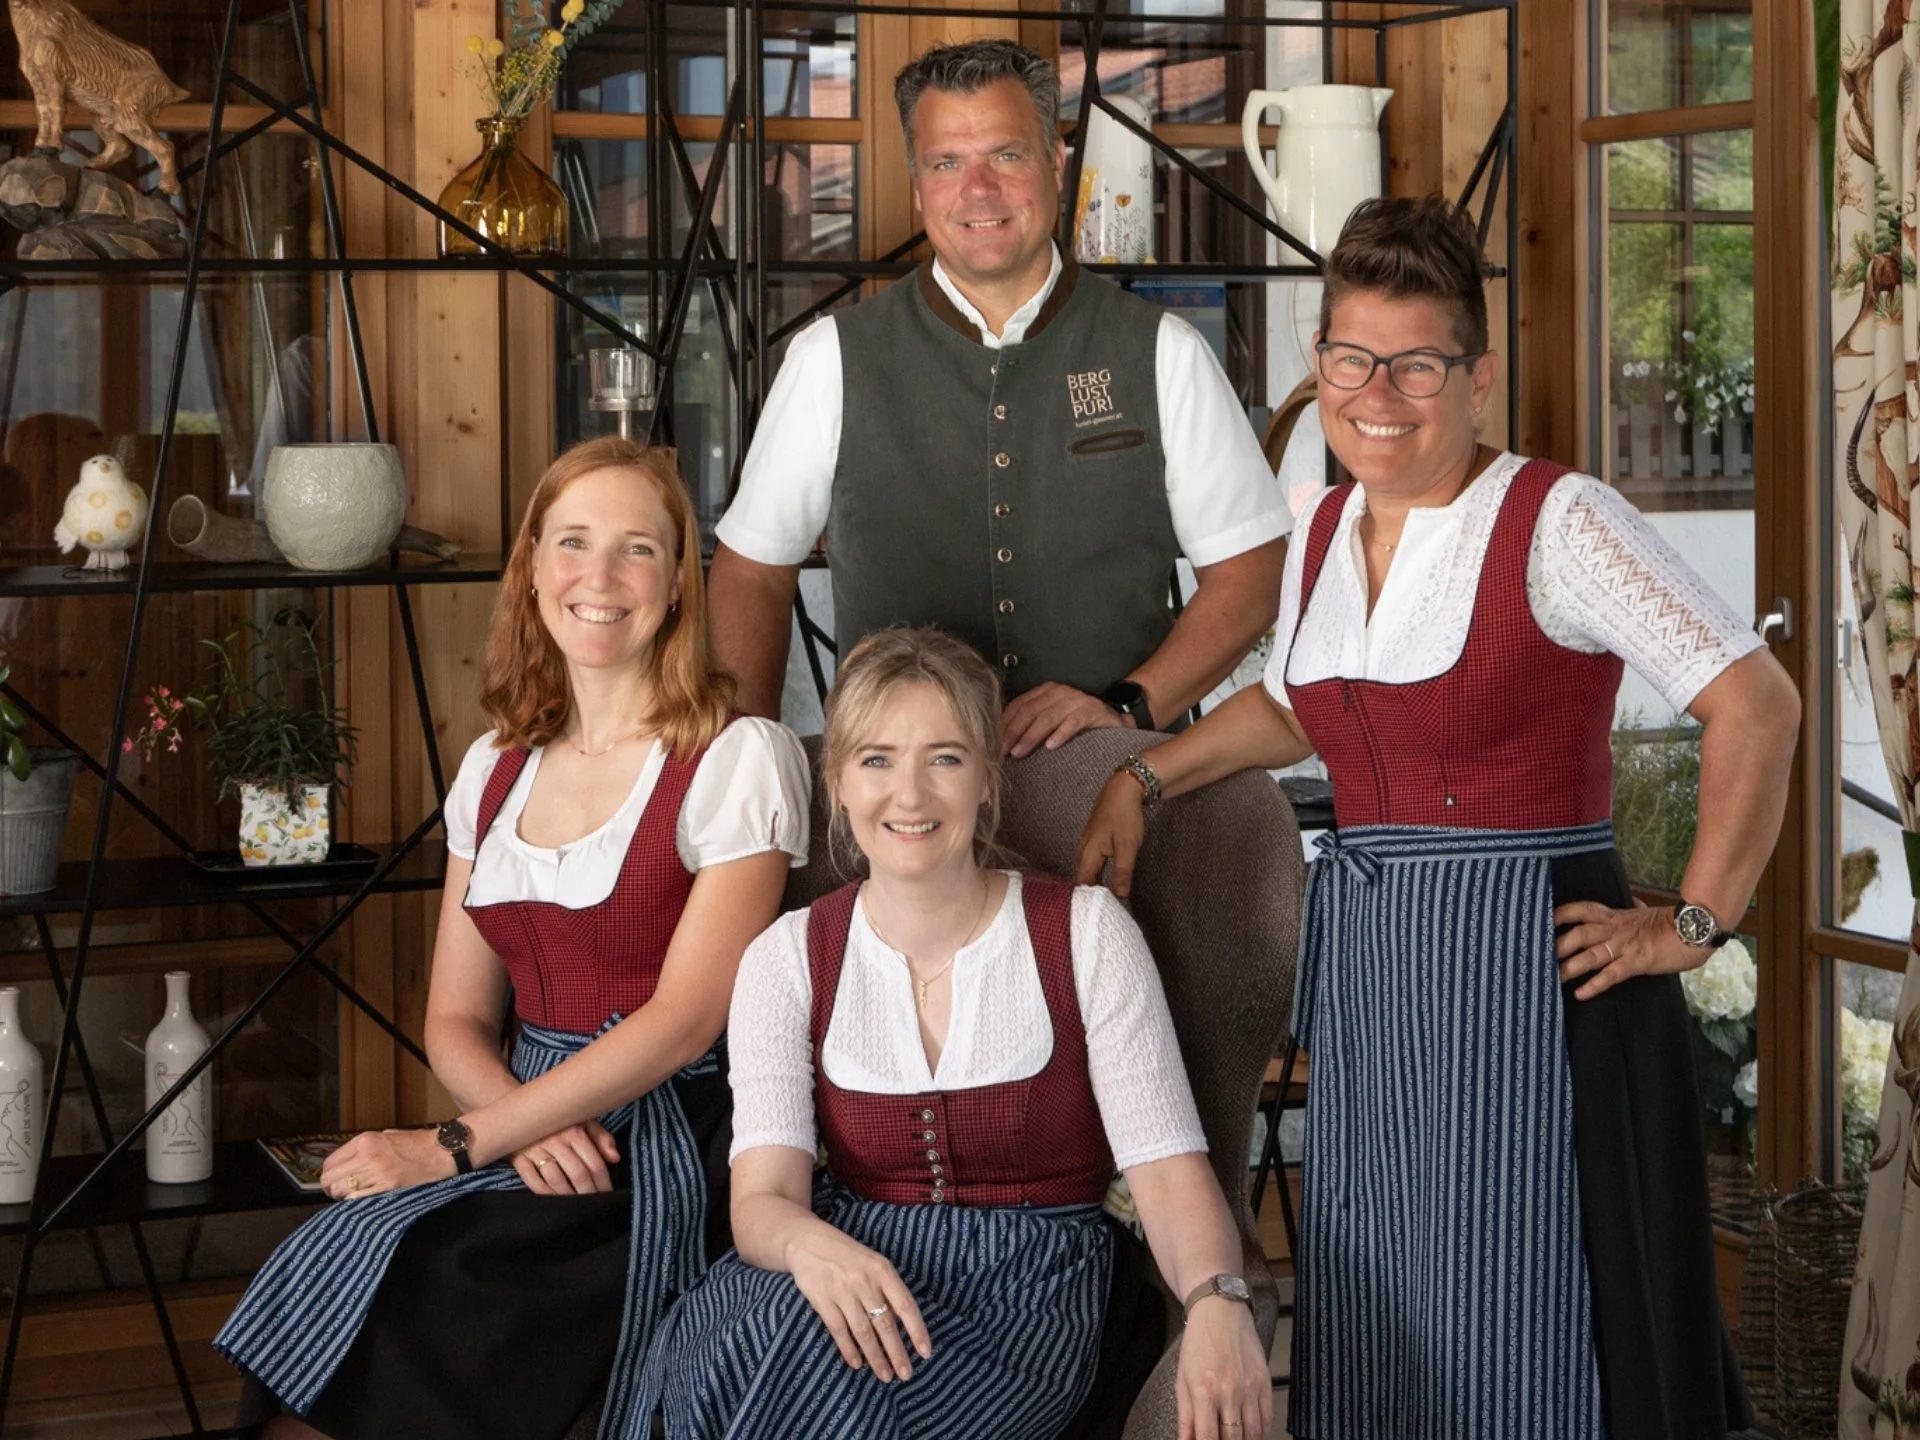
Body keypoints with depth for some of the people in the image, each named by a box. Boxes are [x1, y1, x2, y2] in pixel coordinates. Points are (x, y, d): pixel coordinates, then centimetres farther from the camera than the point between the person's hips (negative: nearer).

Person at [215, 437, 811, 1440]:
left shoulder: (737, 758, -4)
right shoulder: (497, 767, 15)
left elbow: (682, 1018, -12)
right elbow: (455, 1019, 13)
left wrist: (458, 1146, -16)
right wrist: (525, 1124, -10)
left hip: (668, 1146, -5)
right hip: (527, 1129, 5)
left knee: (393, 1280, -28)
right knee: (330, 1256, -25)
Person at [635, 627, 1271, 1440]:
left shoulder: (1083, 935, -1)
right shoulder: (789, 960, 4)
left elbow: (1167, 1168, -9)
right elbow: (762, 1199, -8)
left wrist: (1215, 1301, -33)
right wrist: (811, 1247, -35)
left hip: (1029, 1290, -2)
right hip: (857, 1268, 2)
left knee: (816, 1362, -34)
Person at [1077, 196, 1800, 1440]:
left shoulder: (1555, 520, -11)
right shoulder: (1325, 530, 11)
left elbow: (1756, 704, -15)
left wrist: (1693, 926, -14)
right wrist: (1141, 777, 20)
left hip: (1524, 966, -7)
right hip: (1365, 966, 7)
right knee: (1372, 1335, 11)